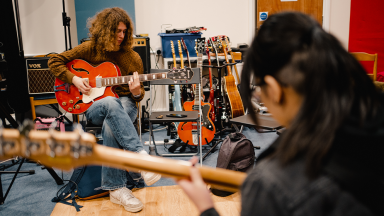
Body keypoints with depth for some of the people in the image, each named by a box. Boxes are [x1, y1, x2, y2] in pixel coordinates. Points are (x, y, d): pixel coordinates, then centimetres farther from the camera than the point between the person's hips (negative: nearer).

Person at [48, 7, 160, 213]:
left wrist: (137, 92, -19)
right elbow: (54, 61, 8)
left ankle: (116, 187, -32)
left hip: (124, 105, 1)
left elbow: (139, 96, 6)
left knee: (110, 126, -37)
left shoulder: (132, 57, 5)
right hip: (93, 106, 0)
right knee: (111, 103, -39)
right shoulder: (91, 48, 3)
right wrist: (74, 79, -7)